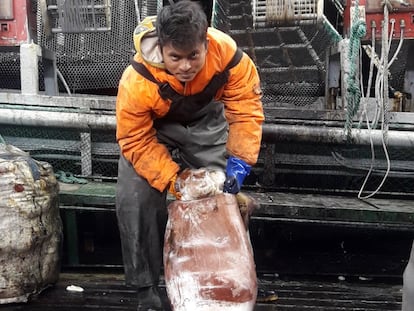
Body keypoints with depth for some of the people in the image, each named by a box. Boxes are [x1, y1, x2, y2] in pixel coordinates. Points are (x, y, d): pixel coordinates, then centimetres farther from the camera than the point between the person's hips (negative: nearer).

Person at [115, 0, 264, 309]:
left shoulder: (228, 54, -34)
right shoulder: (137, 81, -38)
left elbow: (245, 110, -23)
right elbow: (136, 141, -28)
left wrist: (239, 161, -33)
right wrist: (173, 180, -35)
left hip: (206, 122, 2)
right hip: (152, 129, -2)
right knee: (134, 201, -16)